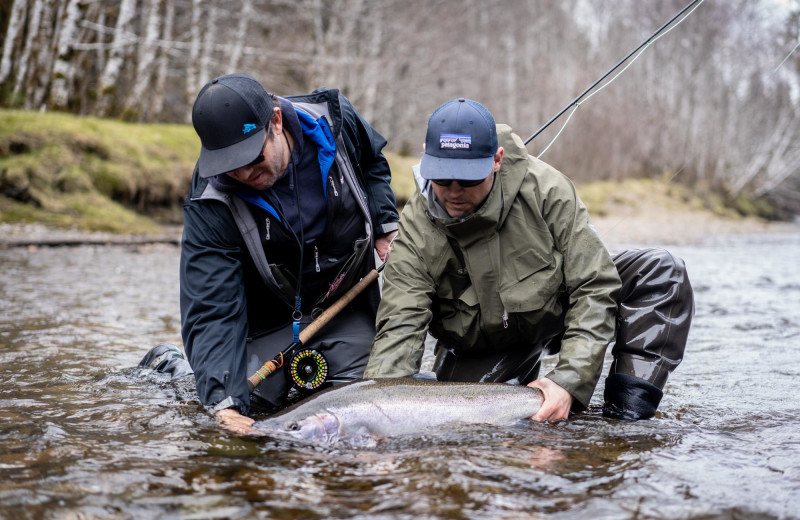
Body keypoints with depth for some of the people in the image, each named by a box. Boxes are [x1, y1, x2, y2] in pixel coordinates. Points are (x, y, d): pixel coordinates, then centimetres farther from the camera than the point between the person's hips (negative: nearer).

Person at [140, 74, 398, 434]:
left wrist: (385, 225, -8)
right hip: (272, 320, -2)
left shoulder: (335, 119, -20)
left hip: (347, 306, 3)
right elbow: (211, 311, -32)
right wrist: (224, 402, -44)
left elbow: (373, 164, 6)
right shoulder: (210, 205, -28)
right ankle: (170, 367, 18)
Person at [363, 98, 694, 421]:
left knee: (661, 270, -21)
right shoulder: (416, 232, -21)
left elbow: (595, 287, -23)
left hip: (560, 316, 0)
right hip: (483, 354, 0)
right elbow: (399, 328, -25)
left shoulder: (543, 188, -24)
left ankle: (627, 412, -21)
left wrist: (569, 380, -34)